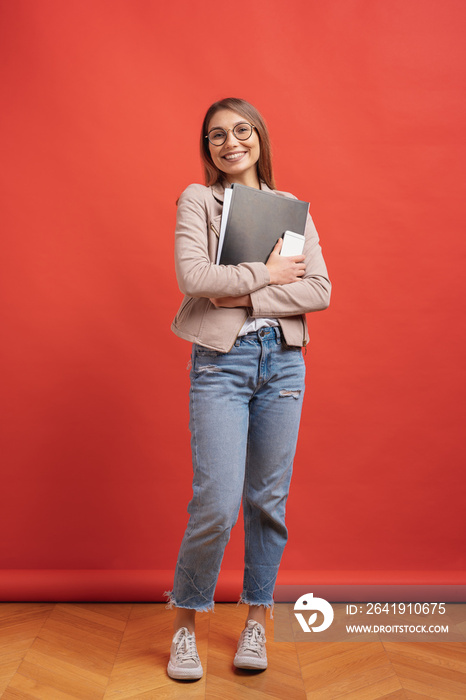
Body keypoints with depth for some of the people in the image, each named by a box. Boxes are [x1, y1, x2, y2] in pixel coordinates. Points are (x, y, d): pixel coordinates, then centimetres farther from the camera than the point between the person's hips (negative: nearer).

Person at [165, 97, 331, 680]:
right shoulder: (197, 200, 5)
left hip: (283, 360, 3)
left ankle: (256, 619, 28)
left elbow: (320, 290, 0)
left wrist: (244, 297, -10)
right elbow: (192, 276, -13)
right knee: (216, 504, -7)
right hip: (220, 361, -3)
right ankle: (185, 622, 17)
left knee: (269, 499, 9)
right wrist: (266, 273, -7)